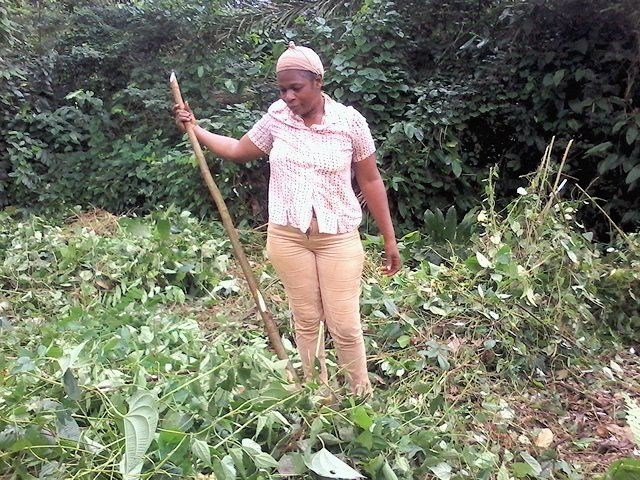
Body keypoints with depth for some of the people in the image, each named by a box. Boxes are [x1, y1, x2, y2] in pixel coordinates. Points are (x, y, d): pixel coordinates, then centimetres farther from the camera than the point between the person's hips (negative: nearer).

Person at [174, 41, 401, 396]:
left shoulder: (349, 121, -7)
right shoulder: (277, 117, 0)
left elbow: (370, 182, 1)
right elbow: (238, 151, 17)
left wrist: (389, 239, 3)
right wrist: (194, 129, 8)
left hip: (338, 237, -2)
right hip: (288, 236, 2)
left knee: (345, 326, 1)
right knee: (306, 321, 11)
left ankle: (363, 397, 22)